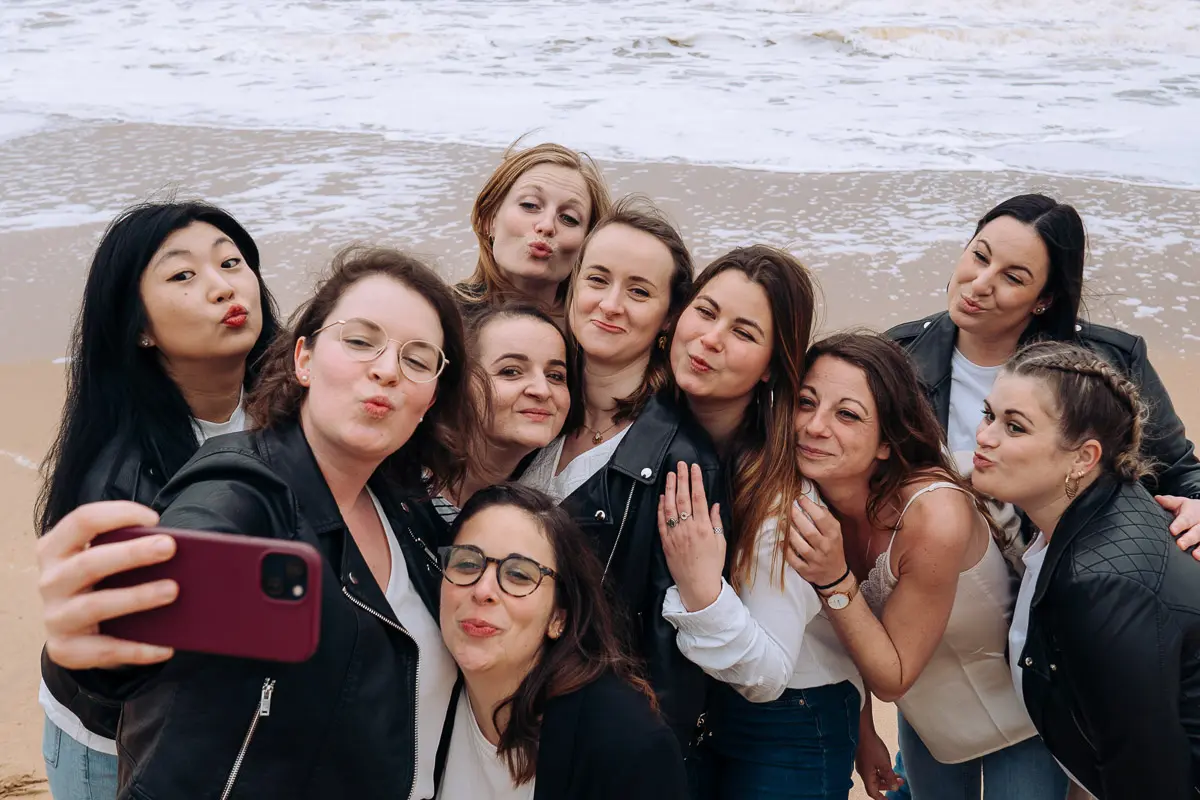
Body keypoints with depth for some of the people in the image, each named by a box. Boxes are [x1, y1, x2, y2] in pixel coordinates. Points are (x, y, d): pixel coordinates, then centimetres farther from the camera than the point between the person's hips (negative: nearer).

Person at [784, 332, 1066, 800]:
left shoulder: (934, 516, -36)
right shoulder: (805, 504, -18)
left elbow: (892, 679, -26)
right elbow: (852, 635, -1)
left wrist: (835, 581, -38)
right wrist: (863, 732, 4)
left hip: (1016, 722, -5)